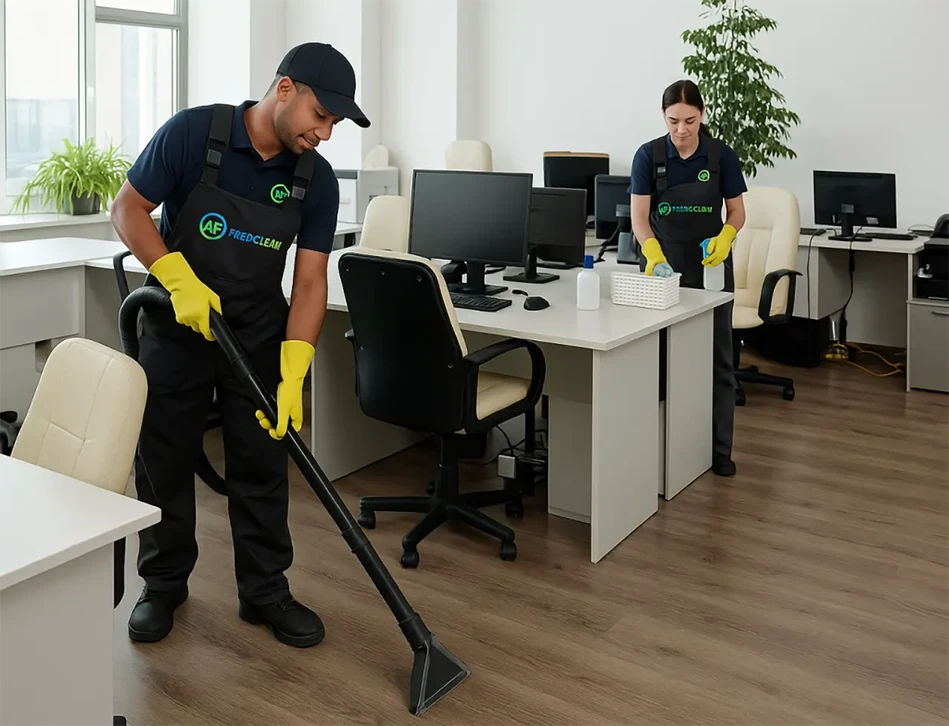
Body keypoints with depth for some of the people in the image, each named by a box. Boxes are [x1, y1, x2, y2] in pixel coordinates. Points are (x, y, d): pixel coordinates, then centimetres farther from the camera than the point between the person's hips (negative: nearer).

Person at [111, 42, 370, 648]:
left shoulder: (317, 179, -9)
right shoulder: (193, 133, -17)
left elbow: (310, 280, -11)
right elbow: (128, 209, -11)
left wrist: (293, 371, -21)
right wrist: (179, 279, -26)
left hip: (260, 336, 2)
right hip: (176, 327, -2)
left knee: (262, 467, 4)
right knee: (164, 462, 7)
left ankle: (265, 592, 18)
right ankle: (164, 584, 26)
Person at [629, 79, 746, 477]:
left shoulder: (722, 155, -5)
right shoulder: (648, 155, -7)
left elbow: (736, 210, 1)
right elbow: (639, 215, -12)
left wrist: (724, 238, -21)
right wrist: (653, 253, -30)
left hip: (711, 266, 1)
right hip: (663, 265, -1)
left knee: (717, 358, 4)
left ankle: (719, 448, 13)